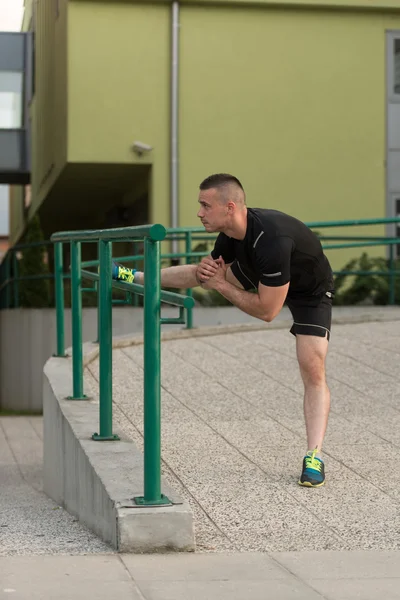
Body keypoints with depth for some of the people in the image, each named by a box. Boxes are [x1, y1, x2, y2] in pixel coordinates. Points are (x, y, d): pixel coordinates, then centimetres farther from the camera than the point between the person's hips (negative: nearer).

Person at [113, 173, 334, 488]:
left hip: (309, 292, -8)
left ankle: (314, 456, -16)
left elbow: (267, 311, -37)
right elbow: (214, 272, 0)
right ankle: (137, 277, 35)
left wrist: (221, 285, -27)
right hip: (263, 275, 8)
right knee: (205, 269, 13)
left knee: (313, 369, -19)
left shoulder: (271, 240, -44)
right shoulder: (231, 232, -20)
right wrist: (206, 272, -25)